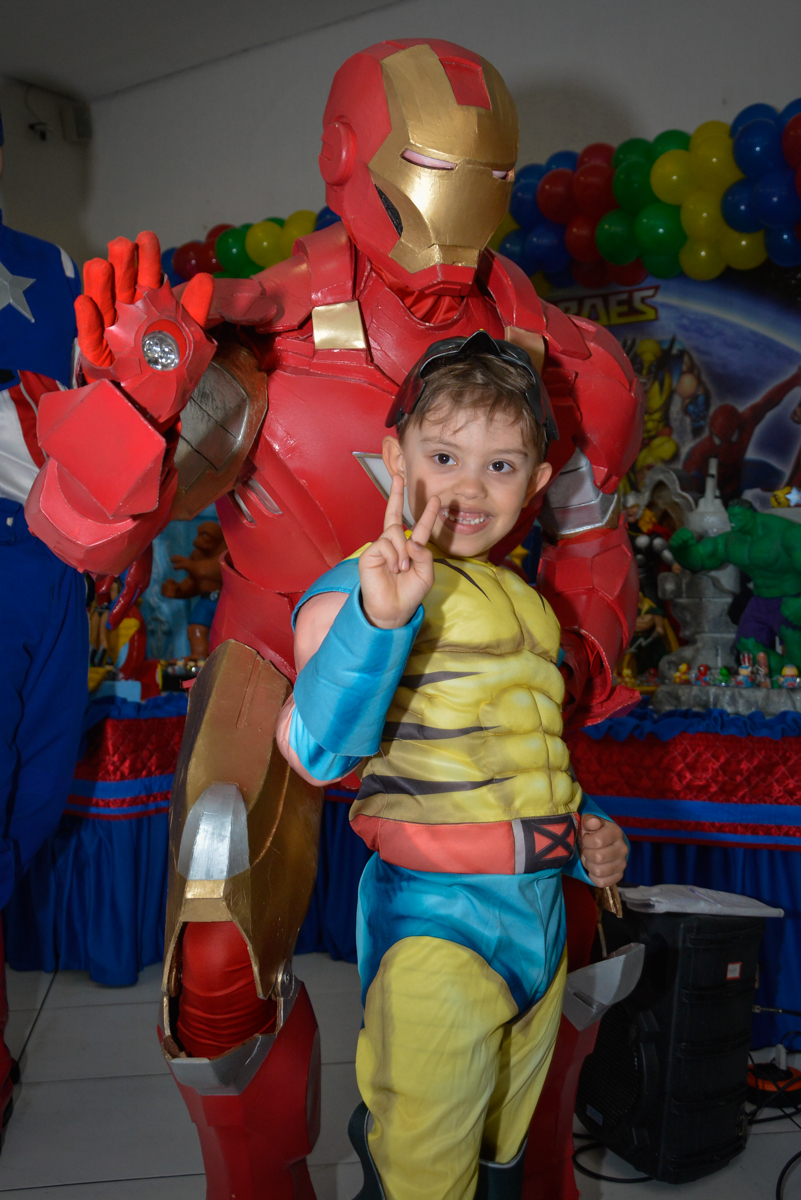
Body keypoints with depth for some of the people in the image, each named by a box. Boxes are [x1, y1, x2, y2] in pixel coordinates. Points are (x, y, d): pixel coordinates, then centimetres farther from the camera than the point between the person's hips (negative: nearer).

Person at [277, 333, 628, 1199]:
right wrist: (377, 617, -42)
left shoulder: (526, 605, 10)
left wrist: (582, 835, 5)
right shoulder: (369, 586, -15)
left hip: (541, 915, 8)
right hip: (434, 924, -7)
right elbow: (316, 752, -30)